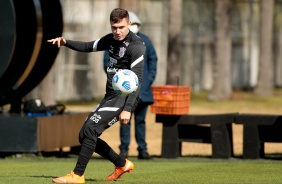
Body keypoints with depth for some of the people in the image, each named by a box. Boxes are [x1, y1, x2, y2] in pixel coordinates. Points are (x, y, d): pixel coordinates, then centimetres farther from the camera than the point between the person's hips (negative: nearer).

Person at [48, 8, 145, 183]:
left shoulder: (136, 46, -16)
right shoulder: (112, 39, 9)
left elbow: (137, 81, -22)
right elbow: (89, 47, 24)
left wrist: (127, 109, -29)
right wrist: (66, 42, 6)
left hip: (123, 98, -9)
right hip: (110, 97, 9)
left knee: (90, 129, -20)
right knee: (85, 136, 8)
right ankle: (122, 164, 22)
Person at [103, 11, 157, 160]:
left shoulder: (144, 40, 9)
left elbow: (153, 59, 14)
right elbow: (107, 62, 1)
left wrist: (150, 78, 4)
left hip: (142, 89, 3)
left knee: (140, 120, 7)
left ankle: (142, 150, 10)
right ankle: (124, 150, 1)